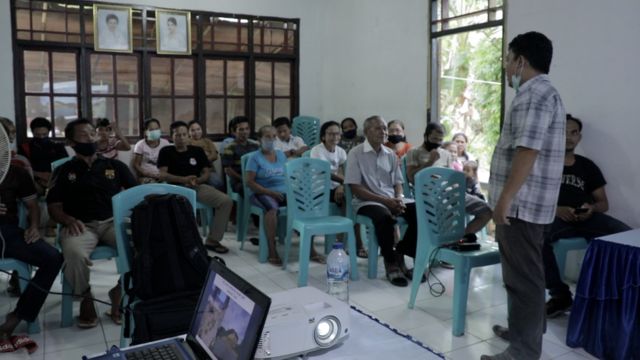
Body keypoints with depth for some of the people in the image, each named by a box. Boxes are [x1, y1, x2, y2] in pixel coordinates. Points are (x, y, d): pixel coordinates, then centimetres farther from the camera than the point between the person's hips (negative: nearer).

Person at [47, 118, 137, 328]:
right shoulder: (63, 171, 15)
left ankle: (121, 291, -5)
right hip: (81, 225, -1)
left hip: (113, 222, 1)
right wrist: (69, 220, -13)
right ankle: (85, 298, -6)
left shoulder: (115, 166, 18)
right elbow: (53, 207, 10)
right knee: (74, 253, -37)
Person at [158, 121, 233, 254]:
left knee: (226, 201, -19)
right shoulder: (166, 152, 7)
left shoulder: (197, 151, 15)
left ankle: (212, 240, -9)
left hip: (198, 187, 4)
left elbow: (206, 173, 12)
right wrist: (184, 180, -15)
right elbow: (163, 174, -2)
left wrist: (197, 181, -11)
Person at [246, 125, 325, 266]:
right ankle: (272, 251, -32)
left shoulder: (281, 154, 17)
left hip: (285, 191, 5)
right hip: (264, 193, -5)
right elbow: (250, 182, -7)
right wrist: (271, 192, -17)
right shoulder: (255, 157, 1)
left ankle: (310, 249, -18)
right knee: (272, 208, -39)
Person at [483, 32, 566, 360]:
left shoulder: (536, 94, -14)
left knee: (523, 276, -4)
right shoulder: (537, 94, 19)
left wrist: (506, 198, -24)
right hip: (523, 202, 11)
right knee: (520, 272, 19)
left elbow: (528, 151, -24)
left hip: (521, 203, -11)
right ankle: (525, 331, 33)